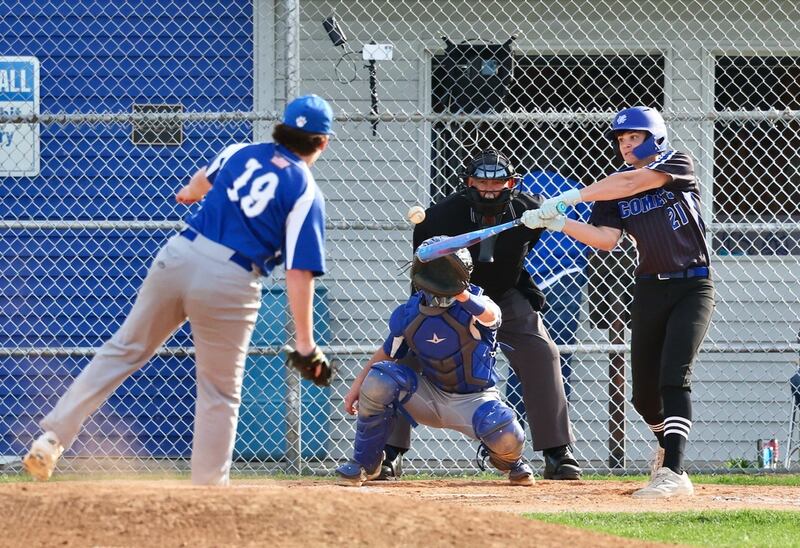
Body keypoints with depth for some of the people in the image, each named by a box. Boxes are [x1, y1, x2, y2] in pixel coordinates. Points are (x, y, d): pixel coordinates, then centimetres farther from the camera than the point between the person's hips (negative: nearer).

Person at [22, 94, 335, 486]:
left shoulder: (240, 154, 12)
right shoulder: (307, 194, -3)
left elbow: (205, 179, 36)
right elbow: (299, 272, -11)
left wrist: (192, 191, 61)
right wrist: (305, 342, -10)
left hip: (178, 256, 4)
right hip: (230, 283, -4)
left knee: (125, 349, 13)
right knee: (220, 392, 11)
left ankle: (52, 437, 5)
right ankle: (209, 488, 15)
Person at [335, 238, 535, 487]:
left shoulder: (473, 307, -19)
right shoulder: (409, 314, -7)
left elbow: (490, 315, -45)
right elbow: (387, 354, 9)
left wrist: (463, 296, -65)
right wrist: (357, 385, 1)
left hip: (473, 400, -3)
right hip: (430, 398, 3)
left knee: (506, 437, -34)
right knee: (379, 378, -23)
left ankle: (509, 460, 11)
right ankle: (364, 463, -5)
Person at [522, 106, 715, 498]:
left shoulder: (677, 165, -6)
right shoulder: (614, 190, 7)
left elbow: (632, 182, -22)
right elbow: (606, 239, -8)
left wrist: (571, 197, -26)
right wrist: (558, 223, -23)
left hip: (693, 287, -5)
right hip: (649, 291, 5)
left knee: (674, 376, -21)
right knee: (644, 391, 6)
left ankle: (674, 471, -28)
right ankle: (667, 443, 37)